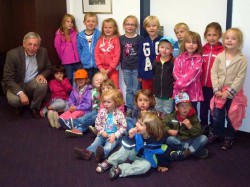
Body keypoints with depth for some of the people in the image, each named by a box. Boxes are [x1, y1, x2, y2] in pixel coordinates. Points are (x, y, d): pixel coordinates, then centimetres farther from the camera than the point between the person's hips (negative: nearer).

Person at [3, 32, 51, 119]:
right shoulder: (13, 54, -21)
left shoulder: (43, 52, -12)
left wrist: (42, 75, -21)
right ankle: (20, 105, 9)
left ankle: (34, 108, -2)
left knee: (43, 84, -30)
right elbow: (7, 78, -19)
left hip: (33, 83, 2)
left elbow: (48, 69, 4)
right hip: (17, 85, -2)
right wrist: (21, 93, -32)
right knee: (13, 100, -32)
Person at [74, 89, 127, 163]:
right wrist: (102, 131, -10)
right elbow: (97, 123, 6)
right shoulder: (102, 112, 0)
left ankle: (102, 153, -64)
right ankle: (89, 152, -50)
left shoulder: (119, 114, -10)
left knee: (109, 146, -33)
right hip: (103, 134, 4)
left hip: (113, 136, -4)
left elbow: (123, 127, -7)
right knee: (96, 142, -23)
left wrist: (115, 135, -16)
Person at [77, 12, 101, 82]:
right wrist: (82, 59, 5)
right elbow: (79, 49, 11)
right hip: (86, 65, 2)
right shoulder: (80, 36, 1)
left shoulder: (99, 34, -8)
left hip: (97, 64, -2)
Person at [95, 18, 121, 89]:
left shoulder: (116, 40, -7)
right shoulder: (100, 40, 6)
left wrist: (109, 69, -13)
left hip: (112, 69, -4)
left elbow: (117, 56, -11)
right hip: (102, 69, 4)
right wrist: (100, 67, -7)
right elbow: (96, 53, 2)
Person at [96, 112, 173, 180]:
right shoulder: (137, 134, -22)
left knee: (145, 165, -36)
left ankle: (119, 169, -34)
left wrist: (164, 165, -5)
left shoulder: (156, 142, -30)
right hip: (135, 154, 3)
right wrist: (130, 137, -38)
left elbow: (167, 151, -17)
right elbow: (128, 147, -20)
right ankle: (109, 162, -16)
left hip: (146, 160, -3)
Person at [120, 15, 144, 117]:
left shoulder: (139, 38, -5)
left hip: (137, 68, -3)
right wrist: (122, 65, 4)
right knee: (129, 89, 13)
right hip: (126, 68, 3)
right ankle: (129, 108, 21)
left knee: (136, 89, 3)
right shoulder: (121, 39, 4)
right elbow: (120, 54, 7)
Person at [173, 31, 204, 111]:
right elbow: (176, 72, -3)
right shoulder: (179, 58, 8)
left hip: (193, 90, -3)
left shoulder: (198, 59, -2)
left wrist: (181, 83, -21)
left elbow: (193, 72, -14)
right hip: (180, 90, 3)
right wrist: (181, 82, -20)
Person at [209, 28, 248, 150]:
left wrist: (229, 91, -17)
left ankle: (229, 137, 25)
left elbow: (240, 78, -13)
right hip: (219, 92, 3)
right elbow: (214, 73, -3)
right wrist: (216, 89, -12)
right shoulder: (219, 57, -2)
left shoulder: (242, 59, -10)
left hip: (234, 93, -2)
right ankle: (216, 133, 33)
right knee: (217, 115, 13)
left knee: (231, 116, 9)